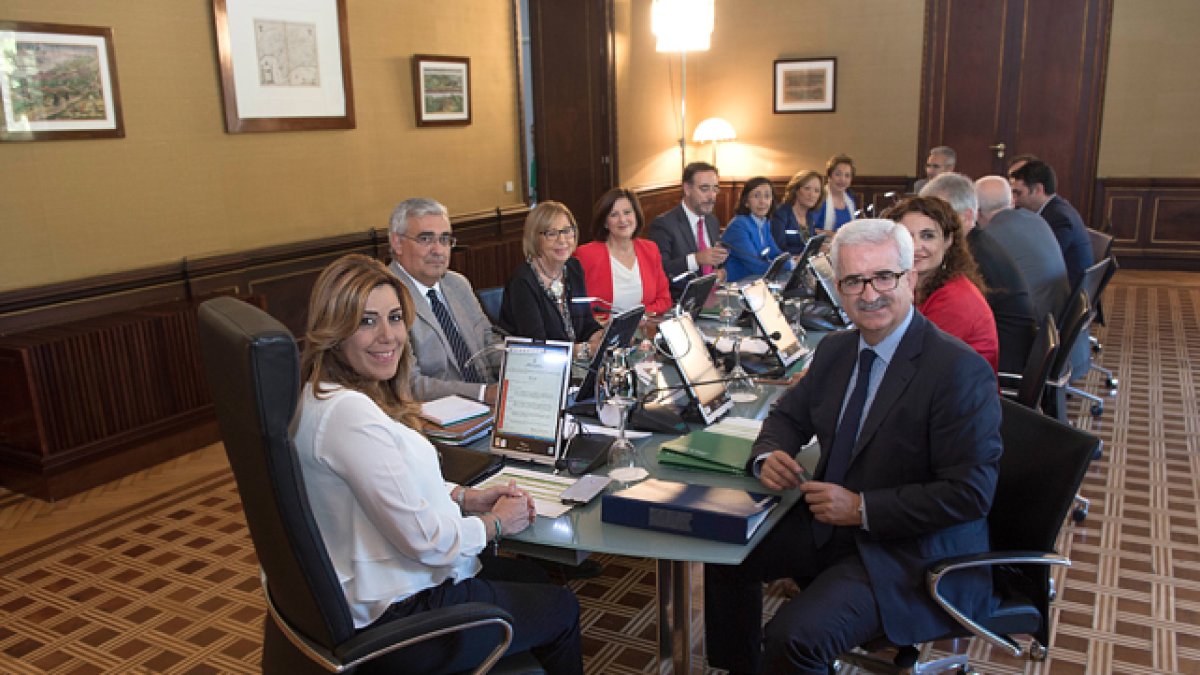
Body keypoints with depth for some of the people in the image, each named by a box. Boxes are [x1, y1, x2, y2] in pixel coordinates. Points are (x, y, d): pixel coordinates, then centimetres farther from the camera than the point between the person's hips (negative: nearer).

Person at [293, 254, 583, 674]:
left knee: (530, 578, 27)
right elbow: (425, 540, -27)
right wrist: (496, 523, -10)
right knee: (562, 608, 13)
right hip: (397, 614, -9)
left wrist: (467, 498, 3)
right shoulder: (348, 413, -30)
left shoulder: (322, 396, 2)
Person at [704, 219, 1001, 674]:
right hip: (830, 522, 8)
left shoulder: (960, 370, -19)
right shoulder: (835, 350, 4)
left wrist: (862, 508, -23)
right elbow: (790, 415, 16)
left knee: (794, 636, -25)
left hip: (916, 553, -7)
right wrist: (768, 455, -8)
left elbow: (970, 493, -21)